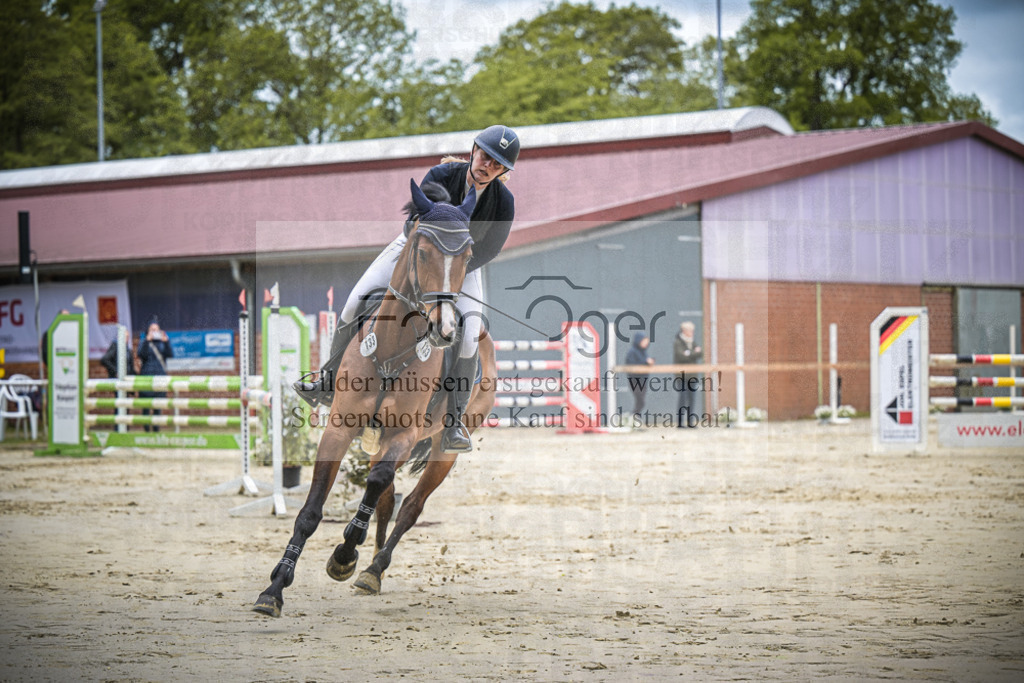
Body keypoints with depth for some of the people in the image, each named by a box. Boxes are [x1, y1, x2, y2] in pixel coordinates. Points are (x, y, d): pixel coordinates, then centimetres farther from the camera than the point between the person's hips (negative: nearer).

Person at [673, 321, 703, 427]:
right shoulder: (677, 342, -5)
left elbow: (700, 354, 5)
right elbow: (681, 356, -18)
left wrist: (689, 354, -13)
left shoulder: (692, 342, 16)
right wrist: (695, 353, -8)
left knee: (691, 397, 4)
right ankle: (679, 422, -13)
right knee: (683, 396, -13)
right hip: (681, 373, -7)